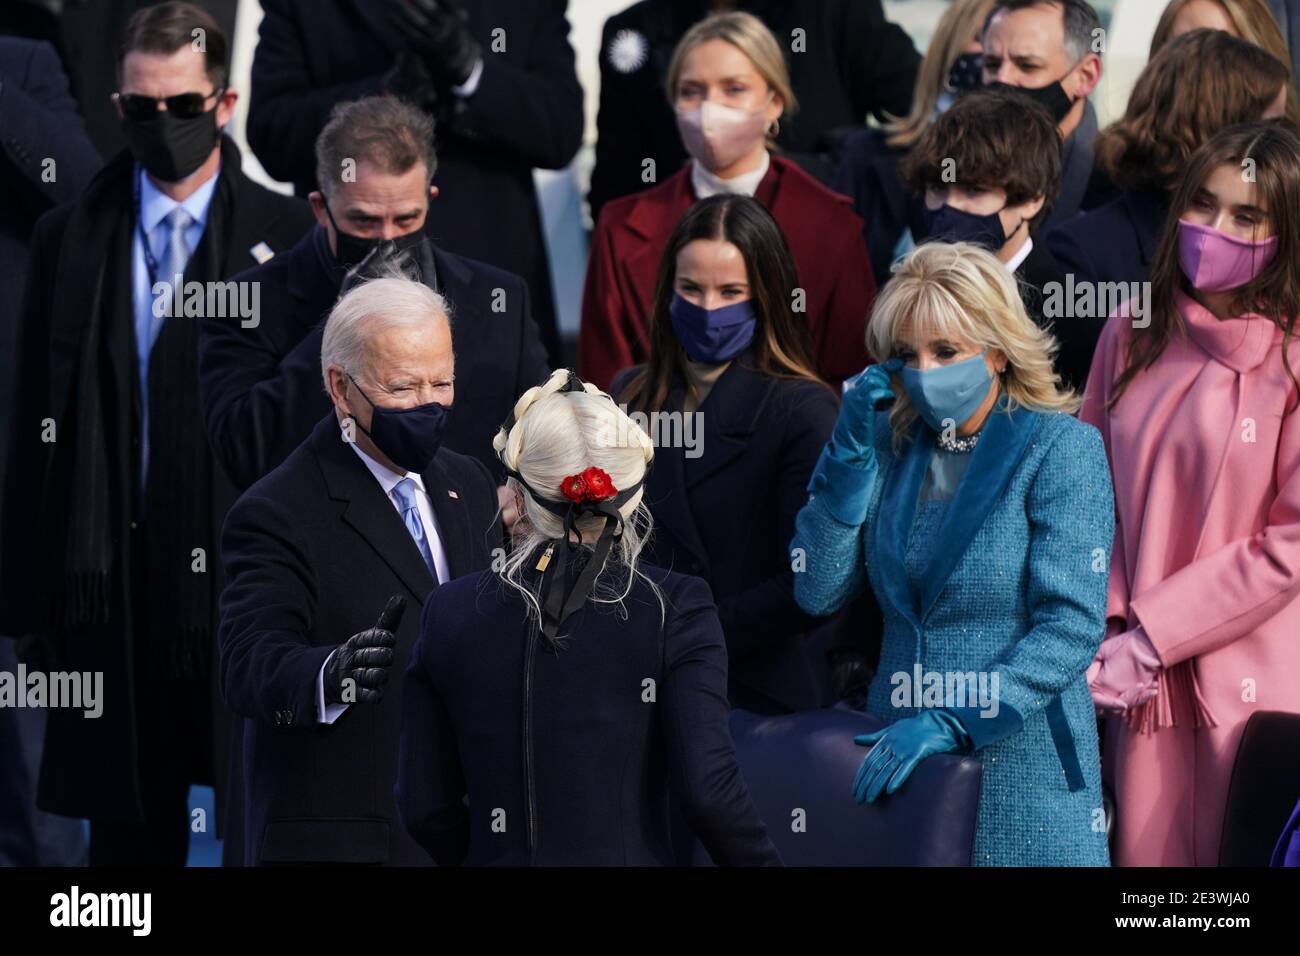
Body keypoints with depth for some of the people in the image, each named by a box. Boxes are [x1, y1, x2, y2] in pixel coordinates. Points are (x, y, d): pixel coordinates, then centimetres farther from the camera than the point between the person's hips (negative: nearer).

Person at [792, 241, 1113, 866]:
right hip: (896, 765, 4)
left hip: (1020, 762, -4)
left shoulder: (1061, 449, -7)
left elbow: (1072, 627, -15)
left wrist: (951, 724, -22)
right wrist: (851, 455, -7)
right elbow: (817, 592, 1)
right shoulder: (891, 446, 7)